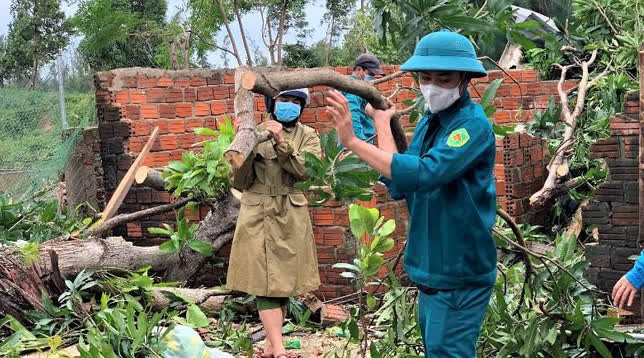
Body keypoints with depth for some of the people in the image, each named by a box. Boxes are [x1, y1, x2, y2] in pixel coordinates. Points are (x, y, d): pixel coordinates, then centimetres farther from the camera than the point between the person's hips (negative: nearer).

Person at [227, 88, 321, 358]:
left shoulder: (308, 136, 5)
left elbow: (307, 171, -13)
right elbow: (240, 183, 0)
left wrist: (282, 143, -22)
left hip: (290, 218, 1)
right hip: (258, 217, -1)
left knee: (283, 283, 5)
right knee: (266, 283, -8)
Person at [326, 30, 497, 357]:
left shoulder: (472, 123, -19)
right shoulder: (428, 122, 7)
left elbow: (422, 174, -32)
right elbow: (400, 186, 4)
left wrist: (353, 141, -26)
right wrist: (382, 123, 0)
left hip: (459, 275, -9)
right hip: (432, 270, 9)